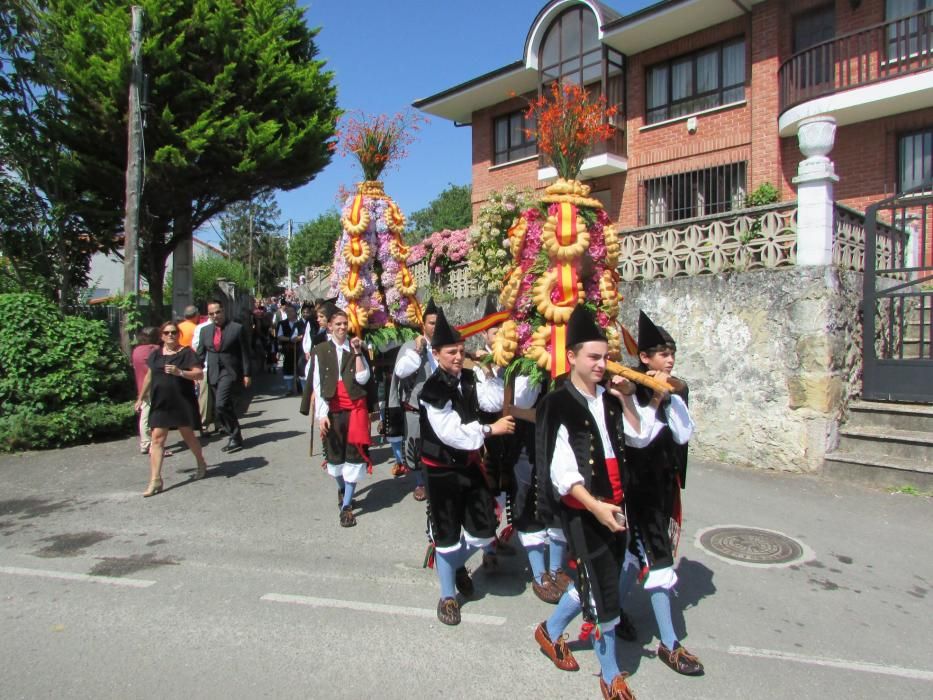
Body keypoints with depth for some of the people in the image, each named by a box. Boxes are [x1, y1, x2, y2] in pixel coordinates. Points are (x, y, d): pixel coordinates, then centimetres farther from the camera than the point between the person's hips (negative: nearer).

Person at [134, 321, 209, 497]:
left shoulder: (186, 353, -4)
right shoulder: (156, 354, 11)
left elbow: (199, 374, -10)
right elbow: (149, 376, 19)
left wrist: (180, 372, -24)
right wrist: (141, 398, 20)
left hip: (182, 403, -4)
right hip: (160, 403, 4)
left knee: (188, 436, 9)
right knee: (157, 439, -3)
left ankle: (202, 464, 34)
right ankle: (155, 480, -2)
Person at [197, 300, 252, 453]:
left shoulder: (237, 328, -3)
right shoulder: (205, 330, 11)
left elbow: (245, 353, -2)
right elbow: (200, 354, 15)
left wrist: (246, 374, -5)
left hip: (230, 372, -5)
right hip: (213, 373, 6)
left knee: (221, 405, -18)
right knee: (226, 407, 9)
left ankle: (235, 438, -7)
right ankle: (235, 437, 21)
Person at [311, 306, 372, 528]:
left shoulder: (356, 348, 3)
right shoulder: (320, 351, 1)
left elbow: (362, 378, -8)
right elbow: (318, 385, -1)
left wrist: (357, 353, -13)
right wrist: (321, 414, -7)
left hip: (356, 408, 0)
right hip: (332, 409, 0)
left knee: (353, 454, -3)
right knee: (335, 453, 13)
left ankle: (346, 505, 6)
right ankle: (341, 488, 42)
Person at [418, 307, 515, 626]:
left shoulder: (467, 379, 0)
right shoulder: (432, 389, -20)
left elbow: (495, 401, -8)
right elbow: (451, 432, -24)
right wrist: (490, 429, -20)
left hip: (470, 465, 6)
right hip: (443, 470, -6)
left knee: (484, 532, 11)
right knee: (448, 535, 7)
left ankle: (457, 565, 41)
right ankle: (448, 596, 28)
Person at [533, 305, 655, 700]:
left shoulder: (608, 398, 5)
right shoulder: (559, 404, -15)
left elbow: (640, 438, 10)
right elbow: (561, 471, -19)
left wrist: (625, 399, -2)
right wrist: (595, 507, -27)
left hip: (613, 504, 7)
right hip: (583, 509, -7)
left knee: (595, 580, 19)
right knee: (604, 589, 2)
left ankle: (551, 632, 41)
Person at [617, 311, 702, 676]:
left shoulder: (676, 391, 4)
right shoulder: (632, 391, -14)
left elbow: (683, 435, -6)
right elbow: (638, 439, -21)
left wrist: (673, 397, -13)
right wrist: (655, 400, -23)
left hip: (665, 482, 7)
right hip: (638, 484, -6)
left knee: (638, 552, 17)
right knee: (656, 558, -3)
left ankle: (616, 608, 37)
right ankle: (669, 644, 9)